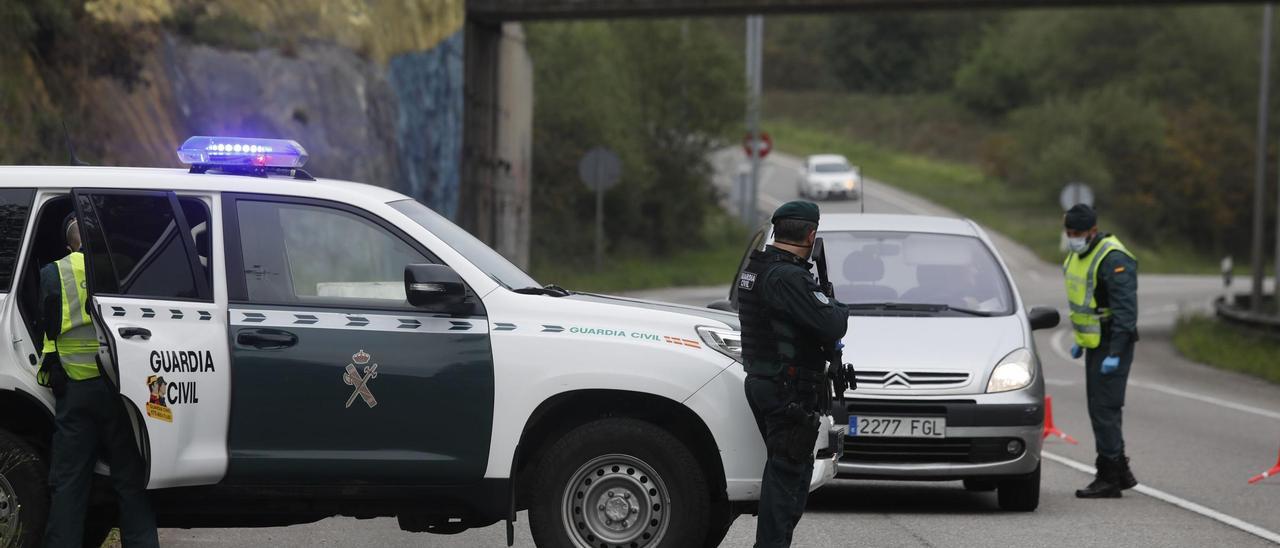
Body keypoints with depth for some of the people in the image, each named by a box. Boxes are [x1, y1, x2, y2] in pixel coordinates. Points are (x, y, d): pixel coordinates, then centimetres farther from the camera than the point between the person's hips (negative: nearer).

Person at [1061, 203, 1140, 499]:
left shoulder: (1113, 260, -20)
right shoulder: (1079, 255, 11)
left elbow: (1125, 310, -23)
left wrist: (1115, 353, -26)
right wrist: (1080, 340, 25)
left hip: (1112, 344, -10)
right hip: (1095, 343, 10)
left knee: (1104, 409, -10)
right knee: (1099, 410, 13)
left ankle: (1109, 479, -6)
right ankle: (1120, 472, 22)